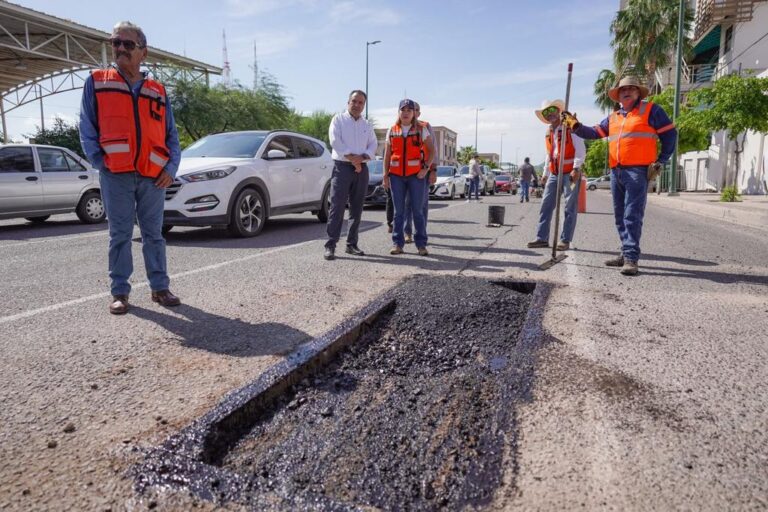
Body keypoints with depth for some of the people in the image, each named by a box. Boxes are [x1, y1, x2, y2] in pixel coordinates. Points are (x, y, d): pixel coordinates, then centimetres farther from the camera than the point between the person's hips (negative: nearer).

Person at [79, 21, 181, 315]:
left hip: (154, 177, 2)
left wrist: (171, 168, -1)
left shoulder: (158, 91, 14)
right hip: (115, 175, -1)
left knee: (154, 234, 7)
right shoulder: (96, 82, 10)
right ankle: (120, 292, 10)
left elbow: (171, 134, 12)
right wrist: (99, 162, -5)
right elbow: (87, 129, 6)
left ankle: (160, 288, 14)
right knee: (120, 235, 2)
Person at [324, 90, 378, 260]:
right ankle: (330, 246, -10)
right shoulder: (338, 119, 4)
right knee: (337, 207, -10)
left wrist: (361, 158, -10)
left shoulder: (367, 125, 17)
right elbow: (336, 142, -8)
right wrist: (352, 158, -13)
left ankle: (352, 244, 13)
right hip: (342, 167, -5)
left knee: (357, 208, 6)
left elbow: (373, 145, 9)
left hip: (361, 169, 5)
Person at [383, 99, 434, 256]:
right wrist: (385, 176, 4)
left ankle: (421, 244, 6)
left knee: (418, 211, 0)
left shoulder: (421, 130, 5)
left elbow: (431, 150, 6)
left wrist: (426, 168, -6)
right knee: (398, 211, 4)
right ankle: (397, 244, 10)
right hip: (396, 175, 2)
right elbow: (387, 155, 10)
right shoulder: (391, 131, 10)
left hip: (416, 175, -1)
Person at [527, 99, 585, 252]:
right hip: (554, 174, 7)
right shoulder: (548, 133, 16)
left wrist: (576, 168, -19)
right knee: (546, 205, 2)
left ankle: (565, 240, 0)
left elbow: (580, 150, -10)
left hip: (570, 173, -7)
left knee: (570, 208, -3)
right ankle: (542, 238, 6)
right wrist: (545, 174, 21)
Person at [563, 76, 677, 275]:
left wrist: (660, 161, 1)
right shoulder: (613, 118, 20)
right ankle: (626, 253, 17)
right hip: (616, 171, 6)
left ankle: (631, 258, -12)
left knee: (632, 216, -12)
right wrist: (576, 126, 0)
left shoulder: (650, 110, 5)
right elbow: (594, 133, 15)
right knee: (620, 216, 8)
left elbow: (670, 134, 6)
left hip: (638, 171, -6)